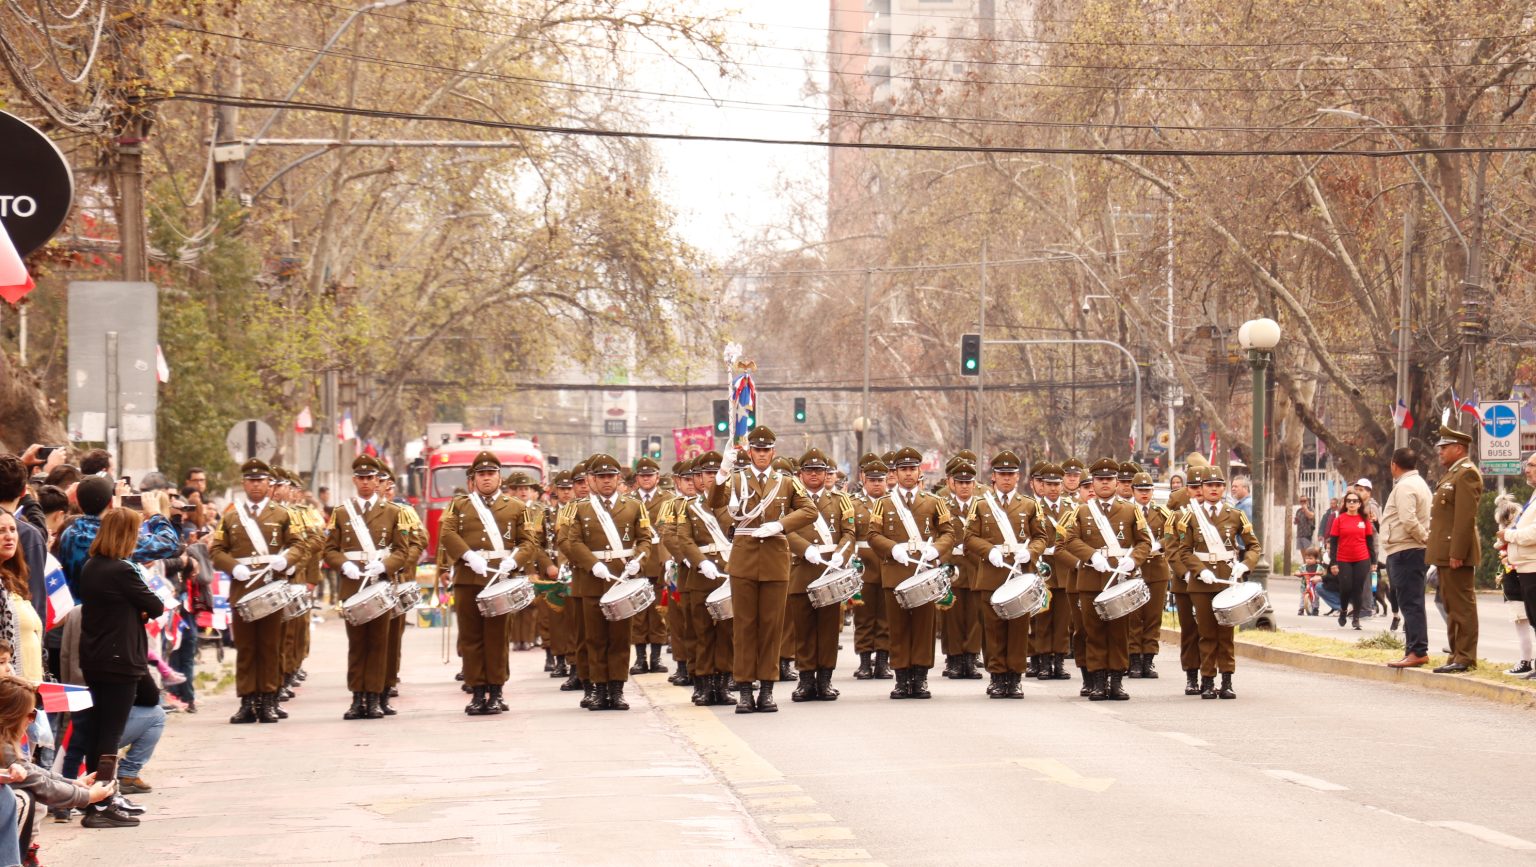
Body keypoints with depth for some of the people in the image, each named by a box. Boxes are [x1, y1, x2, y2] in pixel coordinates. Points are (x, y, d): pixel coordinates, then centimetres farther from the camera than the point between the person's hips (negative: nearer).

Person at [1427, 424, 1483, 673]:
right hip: (1446, 553, 11)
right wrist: (1443, 553, 17)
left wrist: (1456, 553, -23)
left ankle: (1465, 658, -7)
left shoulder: (1467, 474, -11)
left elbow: (1466, 517, -19)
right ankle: (1457, 655, 18)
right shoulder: (1451, 475, 20)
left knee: (1462, 605, -8)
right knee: (1452, 606, 13)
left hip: (1456, 552, -11)